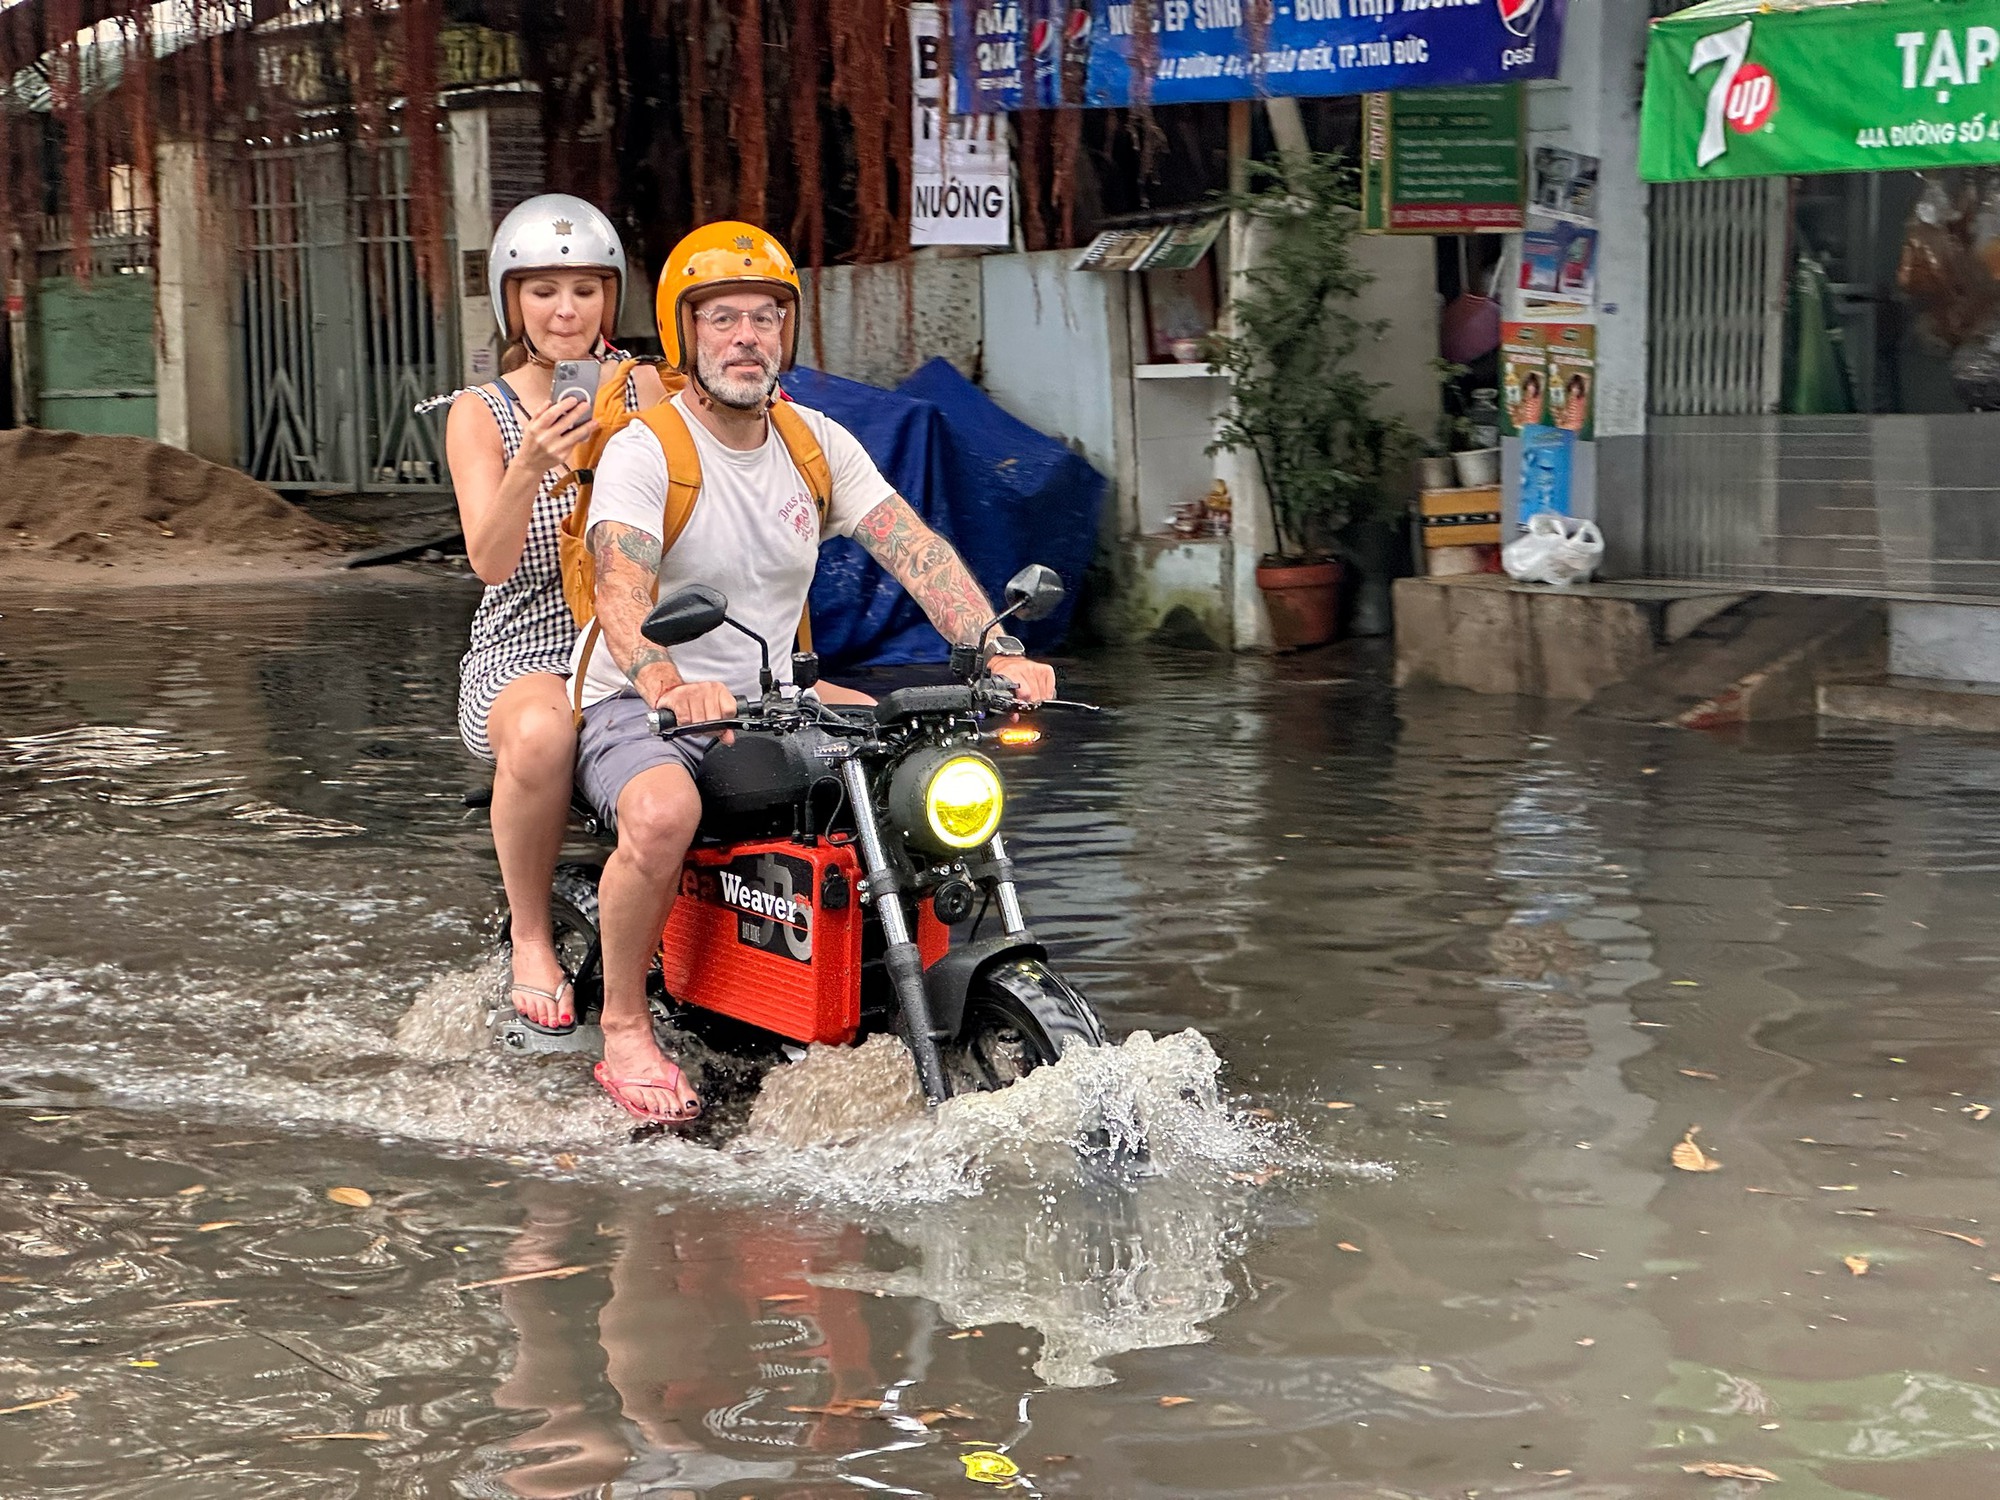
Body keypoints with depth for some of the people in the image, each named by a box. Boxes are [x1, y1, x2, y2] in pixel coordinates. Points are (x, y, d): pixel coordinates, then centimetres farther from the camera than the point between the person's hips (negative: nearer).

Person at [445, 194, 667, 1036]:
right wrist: (531, 467, -32)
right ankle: (530, 938, -16)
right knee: (541, 732, -38)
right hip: (525, 654, -2)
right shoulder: (481, 414, 1)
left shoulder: (643, 390, 8)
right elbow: (489, 560, -14)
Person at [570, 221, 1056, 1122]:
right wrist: (669, 685, -47)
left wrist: (998, 654, -20)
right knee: (663, 813, -37)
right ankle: (625, 1030, -16)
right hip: (641, 709, -5)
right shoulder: (643, 450, -11)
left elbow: (917, 551, -4)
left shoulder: (819, 443, 7)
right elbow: (621, 590, -26)